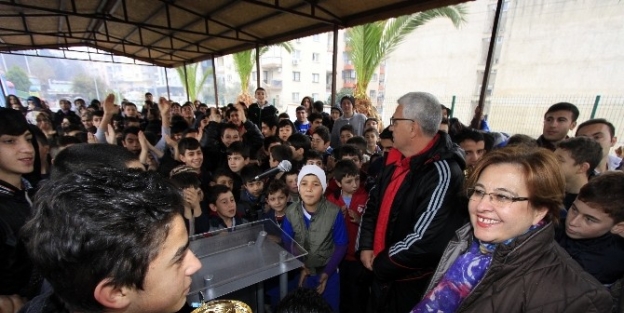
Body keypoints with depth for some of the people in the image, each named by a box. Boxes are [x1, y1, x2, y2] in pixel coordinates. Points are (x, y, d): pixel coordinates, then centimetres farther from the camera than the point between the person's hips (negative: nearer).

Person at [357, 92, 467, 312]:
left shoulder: (442, 173, -26)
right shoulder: (397, 160, 1)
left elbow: (424, 242, -28)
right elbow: (374, 203, 7)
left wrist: (380, 265, -15)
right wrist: (366, 246, -3)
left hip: (413, 284, -7)